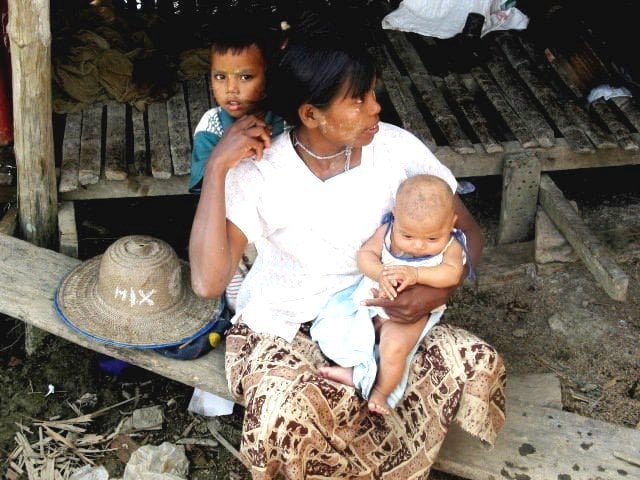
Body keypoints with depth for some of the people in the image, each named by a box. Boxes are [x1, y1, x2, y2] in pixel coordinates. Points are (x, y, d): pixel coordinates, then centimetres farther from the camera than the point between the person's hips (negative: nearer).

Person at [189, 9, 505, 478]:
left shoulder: (395, 147, -12)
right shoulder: (257, 172, -20)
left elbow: (468, 231, -3)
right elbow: (208, 282, -29)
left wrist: (440, 287, -25)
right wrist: (216, 169, -31)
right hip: (282, 331, -3)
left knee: (478, 364, -18)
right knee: (287, 414, -35)